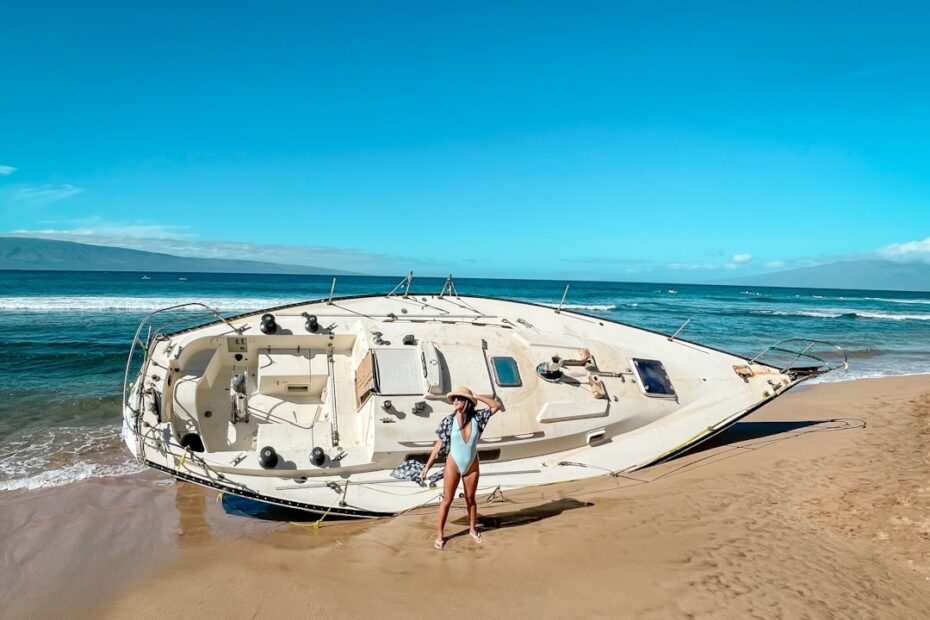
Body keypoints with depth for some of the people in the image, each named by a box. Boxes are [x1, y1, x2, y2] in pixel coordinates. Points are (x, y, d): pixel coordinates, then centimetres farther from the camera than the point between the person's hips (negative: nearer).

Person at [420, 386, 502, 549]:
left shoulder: (476, 417, -10)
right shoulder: (449, 420, -14)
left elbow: (496, 405, -7)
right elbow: (439, 445, -8)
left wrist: (476, 396, -15)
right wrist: (427, 467, -8)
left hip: (472, 466, 2)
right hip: (453, 465, -2)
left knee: (470, 499, 17)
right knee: (447, 500, 6)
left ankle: (472, 529, 35)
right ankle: (439, 534, 18)